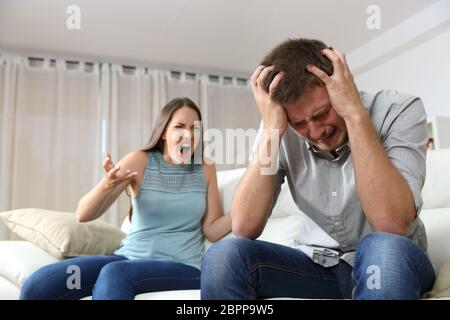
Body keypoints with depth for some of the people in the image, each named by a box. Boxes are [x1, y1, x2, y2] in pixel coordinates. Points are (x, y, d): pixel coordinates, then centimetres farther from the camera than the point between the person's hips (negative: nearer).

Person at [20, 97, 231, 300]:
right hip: (129, 257, 2)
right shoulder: (140, 161, 0)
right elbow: (83, 215, -8)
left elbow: (212, 230, 1)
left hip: (182, 267, -1)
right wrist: (107, 185, -29)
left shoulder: (205, 169, 5)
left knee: (114, 274, -34)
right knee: (36, 287, -18)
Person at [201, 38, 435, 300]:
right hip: (316, 263, 1)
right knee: (224, 256, -24)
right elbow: (244, 229, -19)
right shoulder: (280, 129, -9)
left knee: (385, 248, -35)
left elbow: (393, 226, -29)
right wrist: (271, 131, -24)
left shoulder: (400, 111, -16)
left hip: (390, 263, -1)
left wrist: (355, 113, -30)